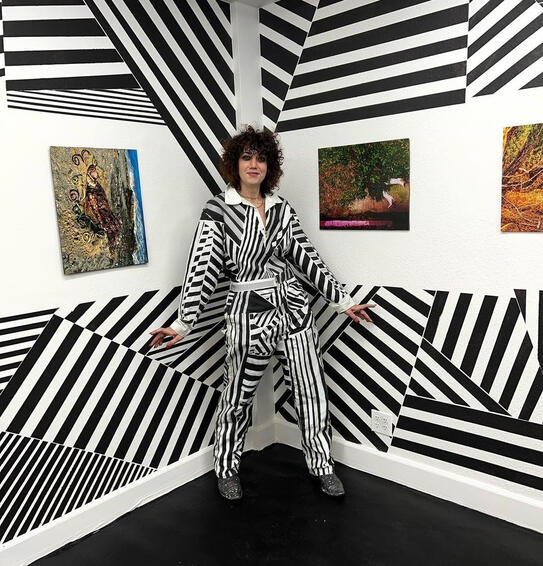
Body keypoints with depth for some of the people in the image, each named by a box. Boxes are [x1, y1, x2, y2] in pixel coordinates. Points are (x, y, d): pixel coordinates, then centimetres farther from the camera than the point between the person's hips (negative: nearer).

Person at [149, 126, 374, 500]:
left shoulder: (281, 207, 7)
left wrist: (343, 301, 10)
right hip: (248, 311, -4)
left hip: (294, 307, 4)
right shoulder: (218, 209, -4)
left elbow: (306, 257, 10)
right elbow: (204, 268, -8)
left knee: (312, 389, 10)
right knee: (239, 395, 11)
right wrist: (184, 324, -12)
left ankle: (322, 465, 31)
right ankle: (227, 468, 35)